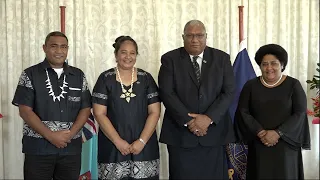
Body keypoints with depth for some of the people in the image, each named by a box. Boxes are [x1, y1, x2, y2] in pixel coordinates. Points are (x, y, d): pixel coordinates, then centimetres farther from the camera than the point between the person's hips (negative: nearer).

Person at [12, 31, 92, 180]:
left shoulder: (78, 75, 8)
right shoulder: (30, 74, 0)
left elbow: (85, 109, 6)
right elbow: (25, 110, -6)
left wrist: (70, 134, -9)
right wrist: (50, 135, -14)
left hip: (71, 147, 3)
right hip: (38, 147, -2)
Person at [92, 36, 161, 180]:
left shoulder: (146, 78, 5)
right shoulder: (105, 79, 1)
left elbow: (154, 112, 1)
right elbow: (99, 114, -4)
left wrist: (142, 141, -9)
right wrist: (118, 141, -10)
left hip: (143, 147, 1)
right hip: (113, 147, -1)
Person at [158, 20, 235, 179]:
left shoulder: (222, 58, 6)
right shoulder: (170, 59, 2)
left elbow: (229, 92, 0)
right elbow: (166, 93, -6)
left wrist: (209, 118, -12)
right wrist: (188, 120, -14)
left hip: (214, 131, 1)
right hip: (180, 131, -1)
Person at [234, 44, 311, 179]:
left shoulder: (293, 85, -1)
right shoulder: (251, 85, 4)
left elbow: (300, 113, -6)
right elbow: (242, 112, -1)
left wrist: (278, 133, -17)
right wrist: (259, 132, -14)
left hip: (285, 144, -1)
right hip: (258, 145, 1)